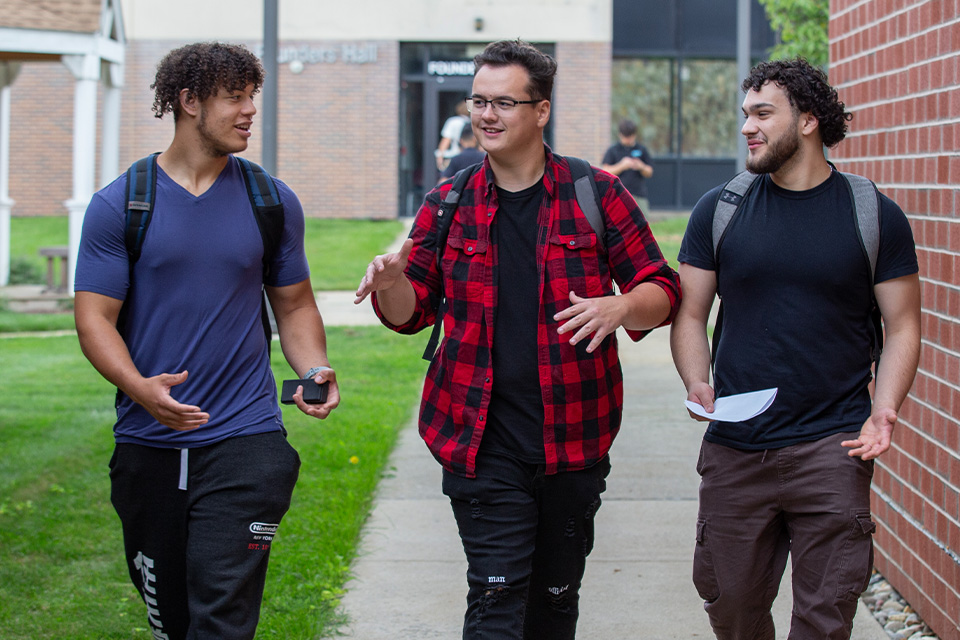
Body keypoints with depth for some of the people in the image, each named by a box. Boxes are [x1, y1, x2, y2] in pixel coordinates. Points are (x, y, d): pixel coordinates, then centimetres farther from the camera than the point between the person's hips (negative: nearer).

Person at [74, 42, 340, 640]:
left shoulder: (274, 203, 7)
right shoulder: (120, 205, 0)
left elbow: (295, 304, 16)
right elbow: (95, 318, -4)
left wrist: (315, 369, -5)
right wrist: (140, 388, -22)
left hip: (244, 441, 0)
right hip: (148, 448, 0)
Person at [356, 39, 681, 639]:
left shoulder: (597, 195, 1)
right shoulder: (448, 204, 6)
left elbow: (663, 291, 3)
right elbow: (412, 313, 11)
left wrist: (620, 307, -20)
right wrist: (391, 281, -13)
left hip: (574, 442, 0)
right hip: (484, 446, 0)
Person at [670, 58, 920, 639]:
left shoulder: (875, 216, 2)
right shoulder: (718, 211, 7)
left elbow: (903, 326, 5)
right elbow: (690, 314, 10)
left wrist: (884, 411, -11)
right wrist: (697, 384, -10)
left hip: (831, 449, -2)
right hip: (734, 448, 2)